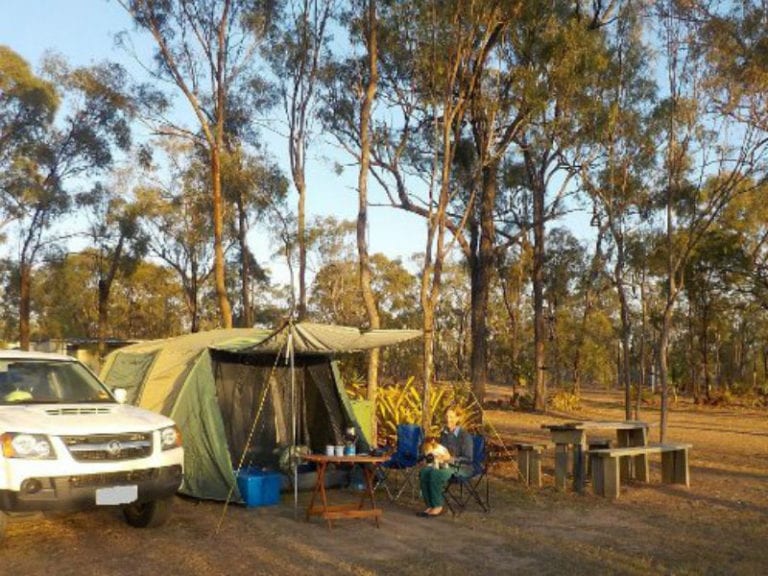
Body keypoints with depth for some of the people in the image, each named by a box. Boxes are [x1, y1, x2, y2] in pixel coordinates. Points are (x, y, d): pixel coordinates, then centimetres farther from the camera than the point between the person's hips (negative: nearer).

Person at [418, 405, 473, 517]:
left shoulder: (465, 436, -11)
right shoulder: (444, 433, 10)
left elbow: (468, 460, -13)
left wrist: (451, 459, -24)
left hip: (461, 467, -7)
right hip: (444, 464, 7)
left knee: (435, 474, -33)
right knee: (424, 472, -23)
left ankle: (438, 507, -19)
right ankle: (430, 506, -17)